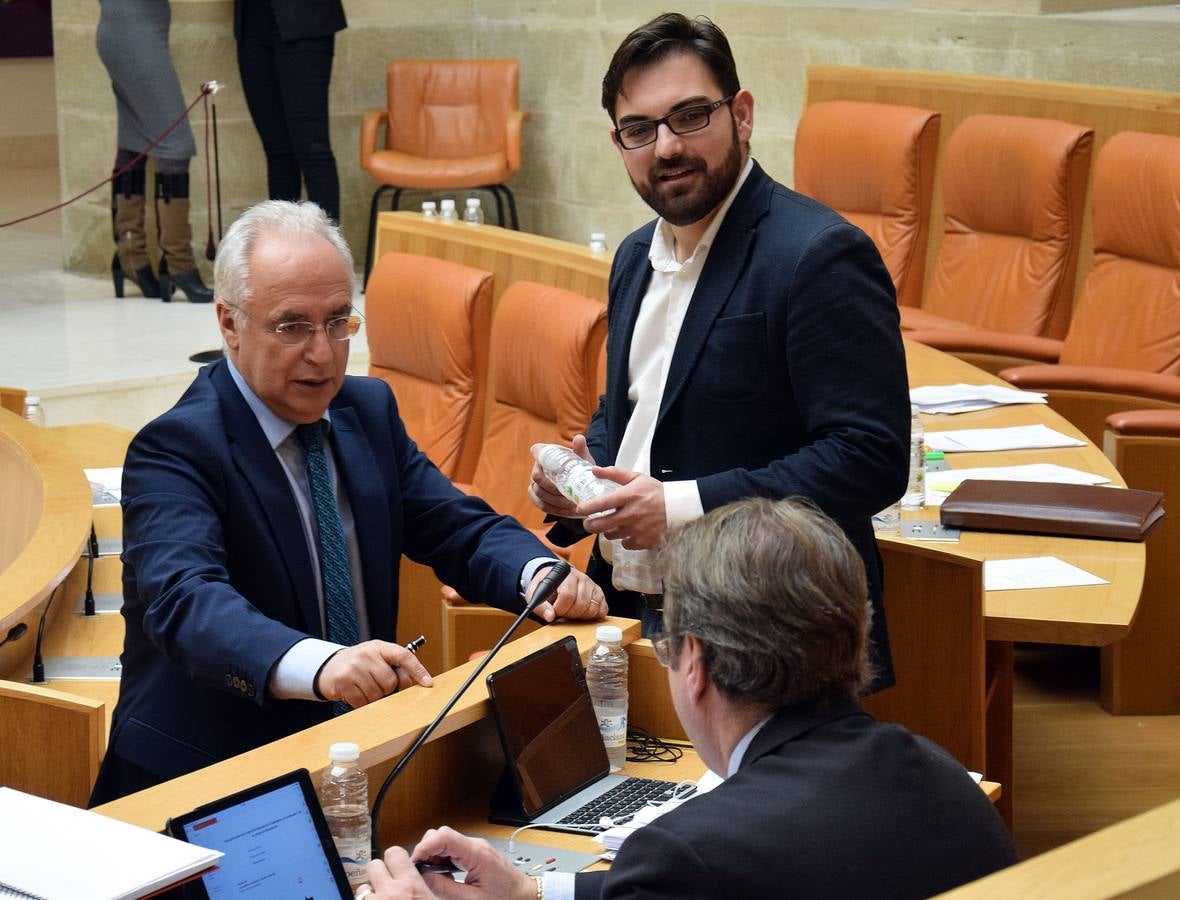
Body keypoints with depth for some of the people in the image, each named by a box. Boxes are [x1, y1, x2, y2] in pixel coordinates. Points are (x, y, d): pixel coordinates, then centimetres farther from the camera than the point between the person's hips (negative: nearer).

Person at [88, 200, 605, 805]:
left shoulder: (369, 409, 10)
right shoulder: (175, 449, -13)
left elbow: (462, 530, 13)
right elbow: (185, 602, -30)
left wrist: (541, 575, -12)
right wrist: (318, 665, -49)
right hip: (205, 778, -6)